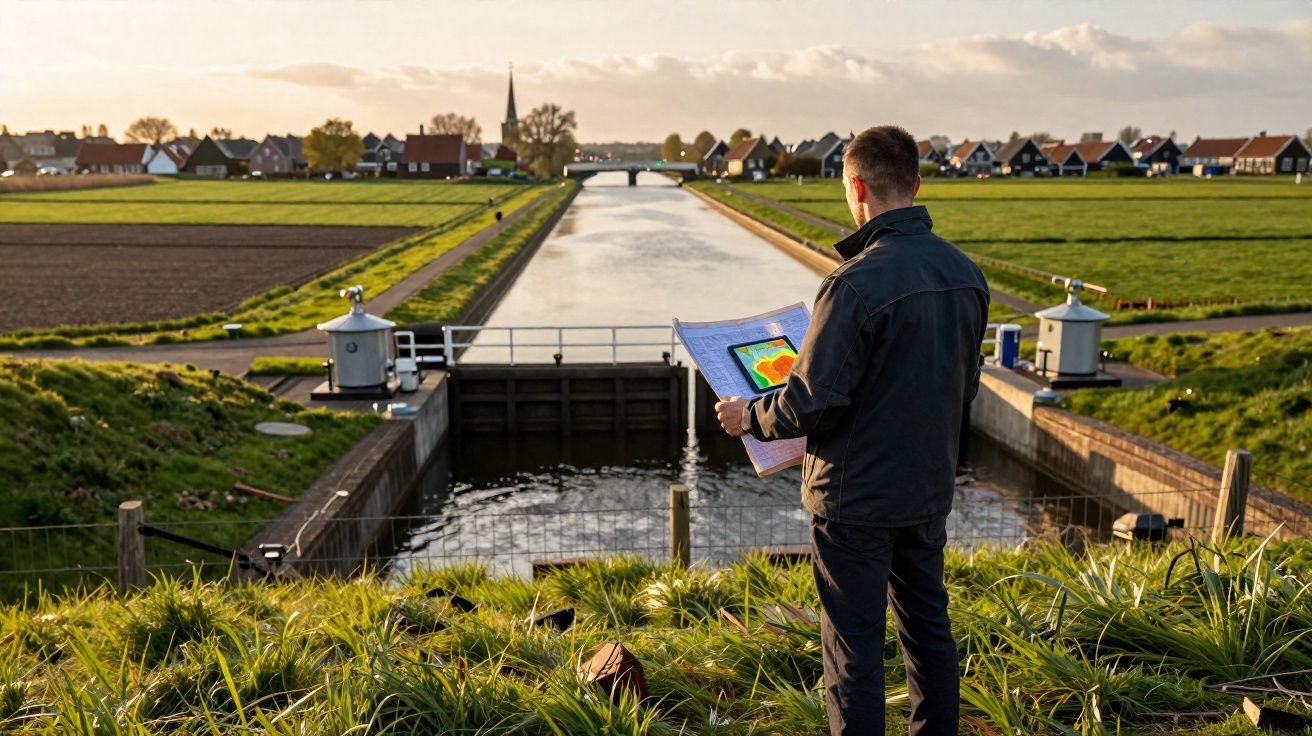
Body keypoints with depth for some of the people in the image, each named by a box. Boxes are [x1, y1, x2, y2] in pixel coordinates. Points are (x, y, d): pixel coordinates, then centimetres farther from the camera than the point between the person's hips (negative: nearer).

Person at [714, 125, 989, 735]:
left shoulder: (857, 282, -24)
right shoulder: (964, 273, 0)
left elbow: (811, 404, -22)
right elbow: (965, 387, 10)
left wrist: (748, 415, -4)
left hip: (855, 500, -7)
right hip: (930, 489, 8)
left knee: (854, 643, 7)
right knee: (928, 626, 22)